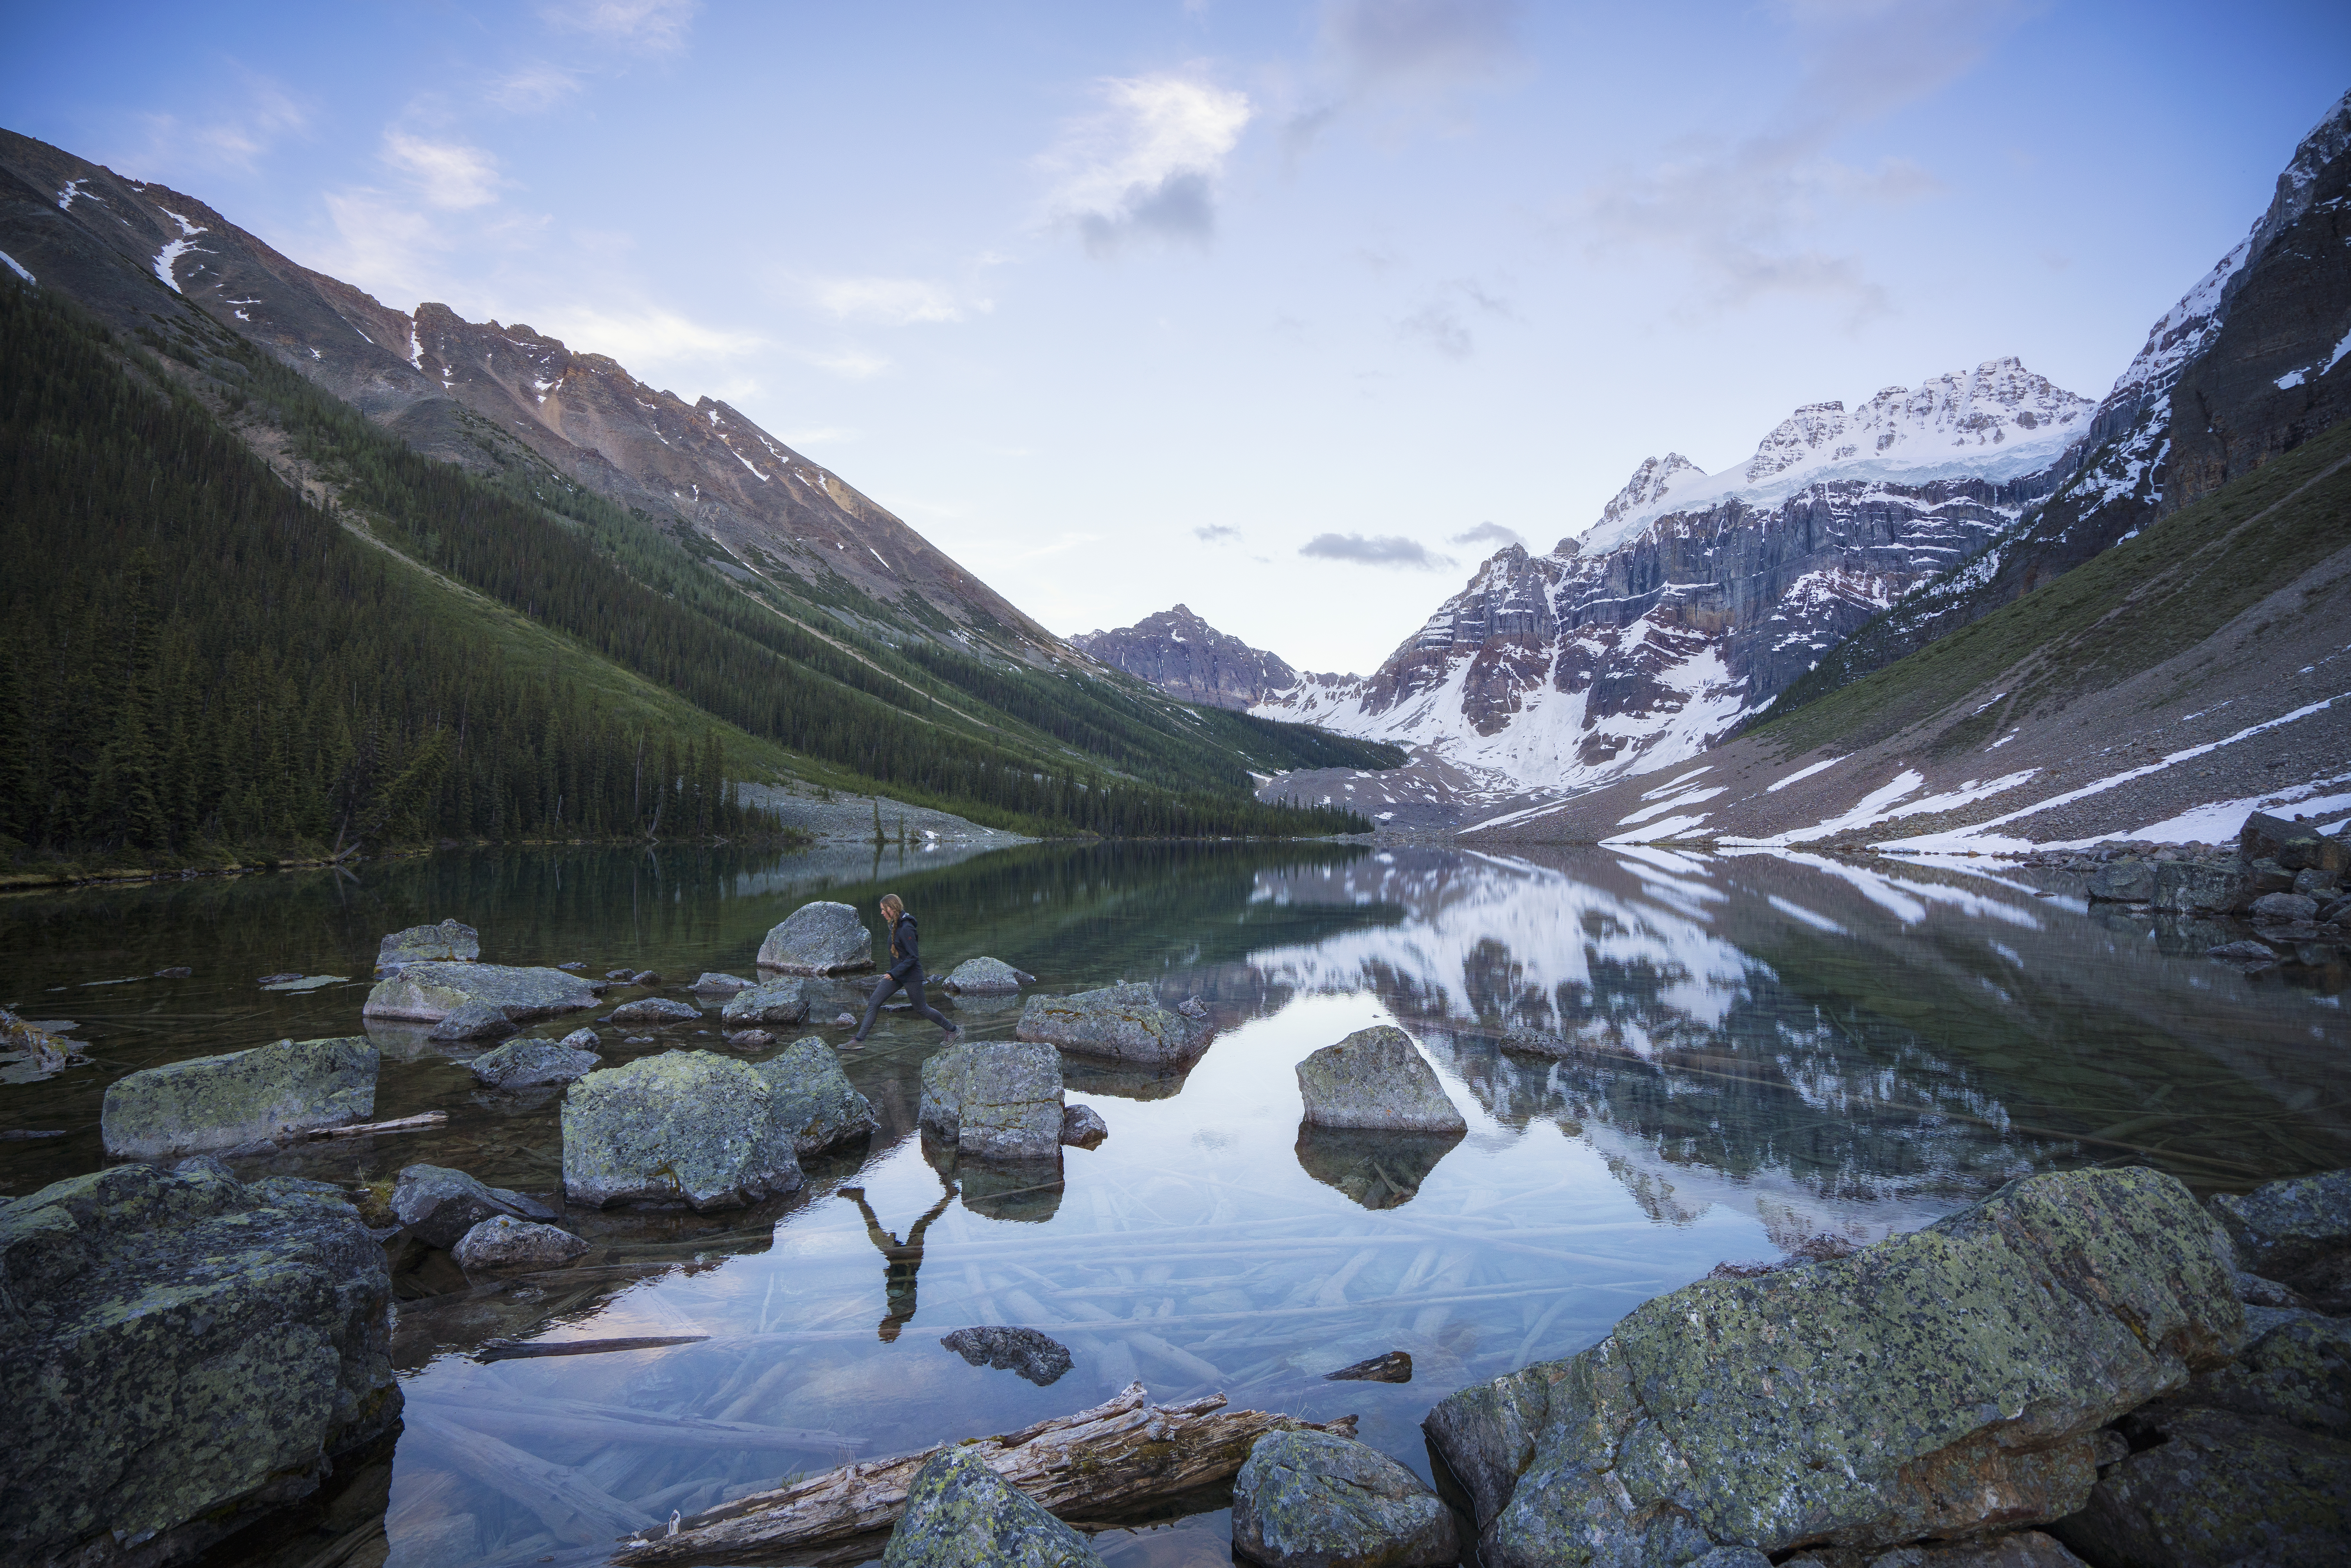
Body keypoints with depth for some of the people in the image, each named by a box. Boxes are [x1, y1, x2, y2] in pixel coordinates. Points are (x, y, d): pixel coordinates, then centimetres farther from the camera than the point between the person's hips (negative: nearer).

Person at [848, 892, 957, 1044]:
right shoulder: (895, 925, 5)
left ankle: (953, 1030, 22)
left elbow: (914, 956, -24)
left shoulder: (906, 929, -23)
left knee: (922, 1010, 5)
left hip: (911, 976, -9)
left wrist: (894, 973, -24)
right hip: (897, 975, 9)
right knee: (874, 1003, 1)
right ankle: (859, 1039, 5)